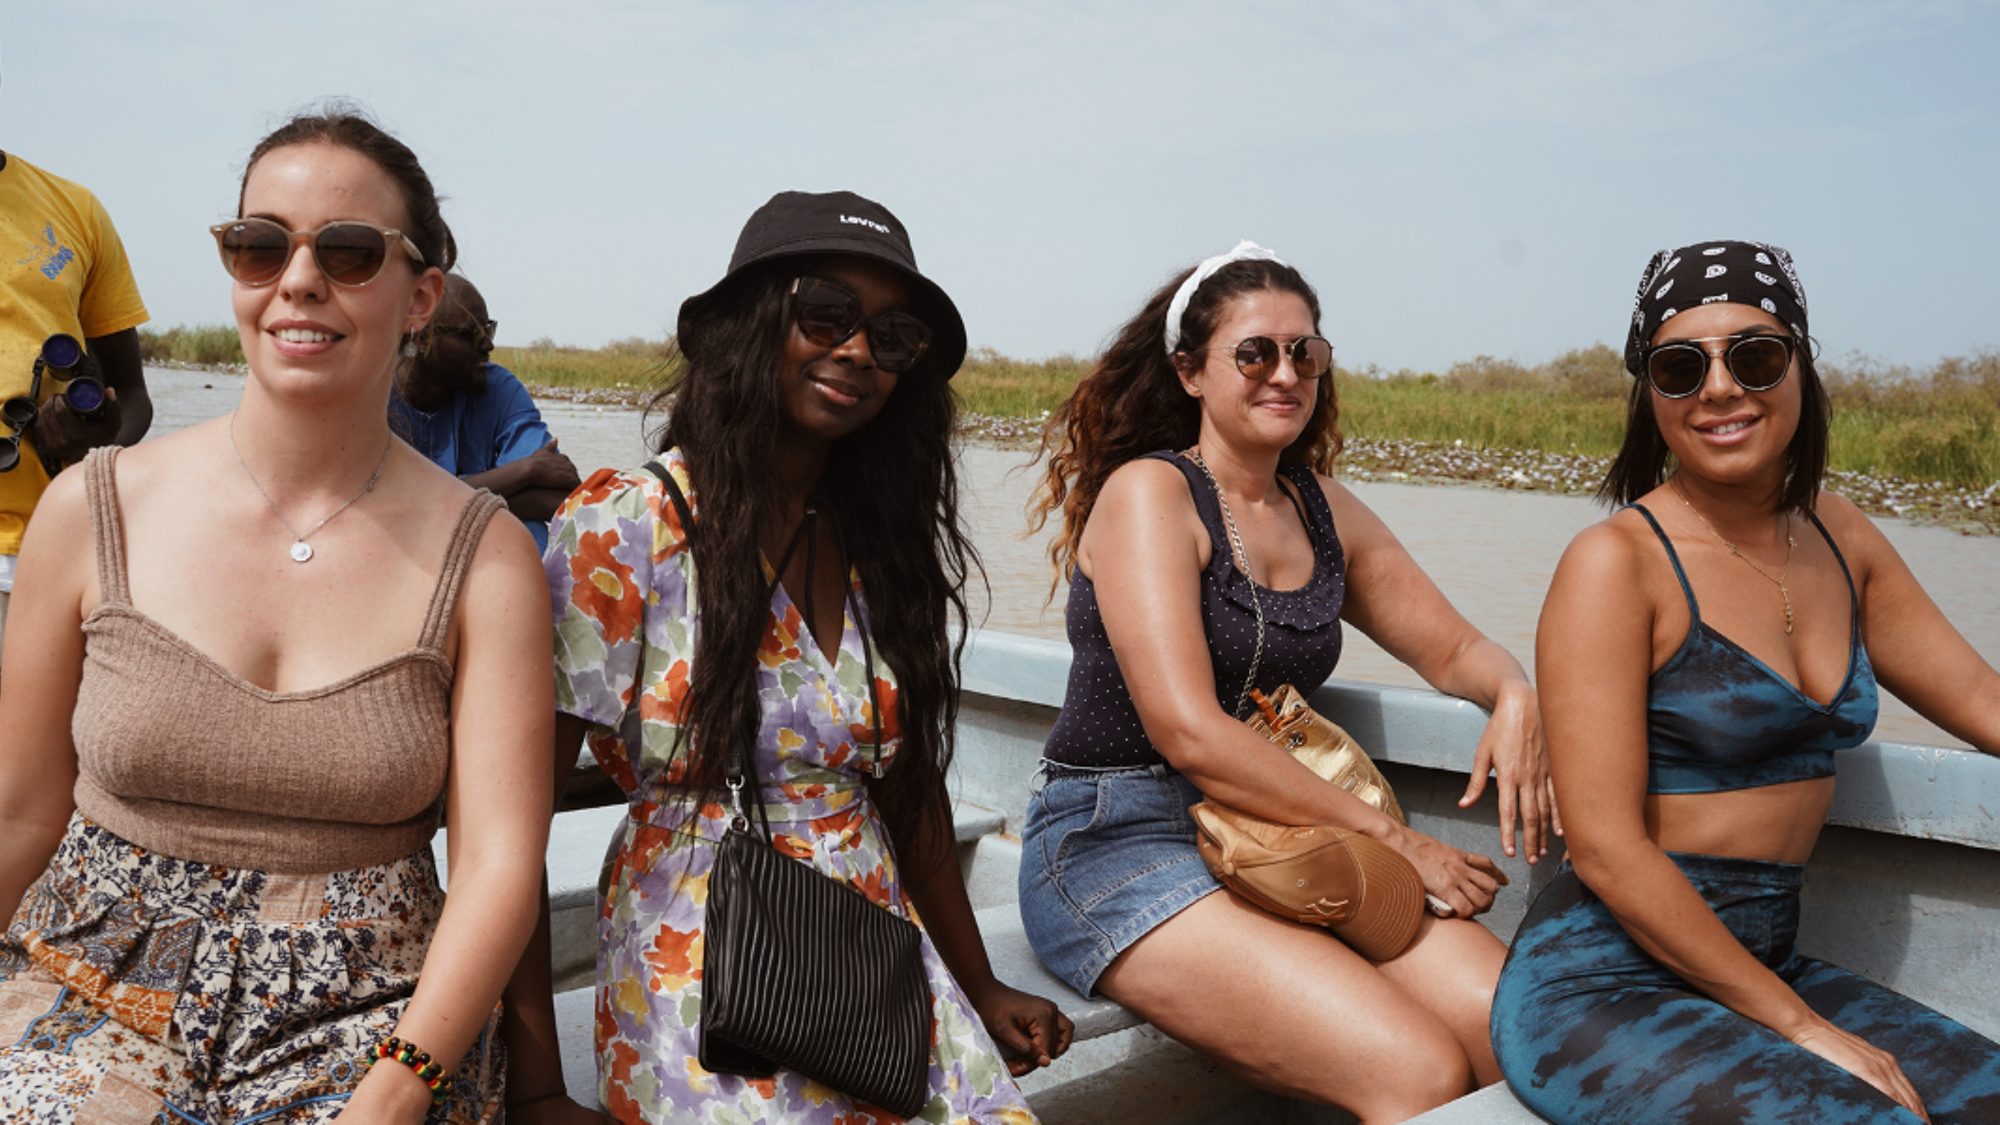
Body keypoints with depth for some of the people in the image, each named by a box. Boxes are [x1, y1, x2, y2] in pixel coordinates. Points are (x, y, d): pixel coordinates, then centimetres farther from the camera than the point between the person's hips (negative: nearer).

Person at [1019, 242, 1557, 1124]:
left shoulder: (1324, 511, 13)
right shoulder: (1148, 492, -8)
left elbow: (1451, 647, 21)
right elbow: (1189, 732, -17)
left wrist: (1515, 695, -3)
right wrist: (1390, 838, -15)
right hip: (1116, 844, -6)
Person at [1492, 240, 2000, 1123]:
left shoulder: (1837, 537, 9)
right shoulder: (1618, 562, -13)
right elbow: (1607, 850, -17)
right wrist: (1797, 1025, -13)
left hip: (1769, 963, 7)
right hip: (1602, 989, -7)